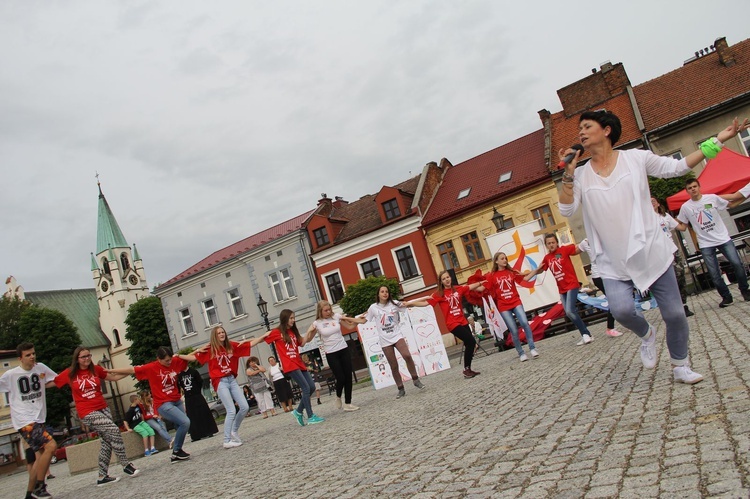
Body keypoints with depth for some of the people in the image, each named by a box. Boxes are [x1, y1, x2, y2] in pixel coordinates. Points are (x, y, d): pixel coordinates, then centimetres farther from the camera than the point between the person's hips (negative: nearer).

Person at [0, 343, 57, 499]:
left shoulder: (41, 368, 3)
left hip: (38, 419, 6)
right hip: (24, 421, -6)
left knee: (40, 456, 10)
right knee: (51, 445, -20)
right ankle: (39, 486, -6)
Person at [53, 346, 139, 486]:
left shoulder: (96, 369, 6)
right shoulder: (70, 374, -2)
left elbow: (114, 377, 15)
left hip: (103, 409, 5)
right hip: (88, 412, -5)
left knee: (107, 441, 3)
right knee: (114, 431, -19)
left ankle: (102, 477, 14)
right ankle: (126, 465, -6)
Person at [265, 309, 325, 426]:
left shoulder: (293, 331, 16)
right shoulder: (276, 332, -3)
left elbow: (301, 343, 12)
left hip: (299, 363, 8)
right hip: (289, 366, -8)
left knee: (312, 387, 5)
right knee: (306, 388, -12)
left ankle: (298, 411, 19)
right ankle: (311, 417, -6)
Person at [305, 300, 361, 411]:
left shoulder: (336, 317, 1)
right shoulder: (317, 323, -4)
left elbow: (350, 326, 10)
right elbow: (308, 339, 1)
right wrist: (310, 331, -18)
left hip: (344, 349, 3)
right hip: (331, 354, -3)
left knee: (348, 377, 1)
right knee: (341, 378, -7)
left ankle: (347, 404, 11)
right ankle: (338, 396, 24)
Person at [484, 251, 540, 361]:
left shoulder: (511, 272, 7)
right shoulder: (491, 276, 0)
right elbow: (485, 289, 0)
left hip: (516, 302, 1)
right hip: (503, 307, -1)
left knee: (524, 323, -19)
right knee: (514, 331, -3)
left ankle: (532, 348, -9)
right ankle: (521, 353, 11)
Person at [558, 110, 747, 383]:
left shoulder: (636, 158, 2)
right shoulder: (580, 175, 4)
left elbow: (678, 166, 11)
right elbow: (566, 210, -6)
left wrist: (717, 140, 8)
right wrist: (568, 174, -16)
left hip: (652, 252, 0)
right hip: (614, 263, 0)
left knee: (674, 313, 4)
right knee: (621, 309, -24)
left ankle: (680, 366, 30)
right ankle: (646, 334, 12)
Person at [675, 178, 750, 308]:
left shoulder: (712, 198, 0)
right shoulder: (685, 207, -1)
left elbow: (730, 205, 14)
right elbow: (682, 227, 6)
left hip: (723, 238, 0)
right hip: (706, 244, 0)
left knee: (737, 264, -6)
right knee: (714, 274, -2)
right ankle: (726, 297, 13)